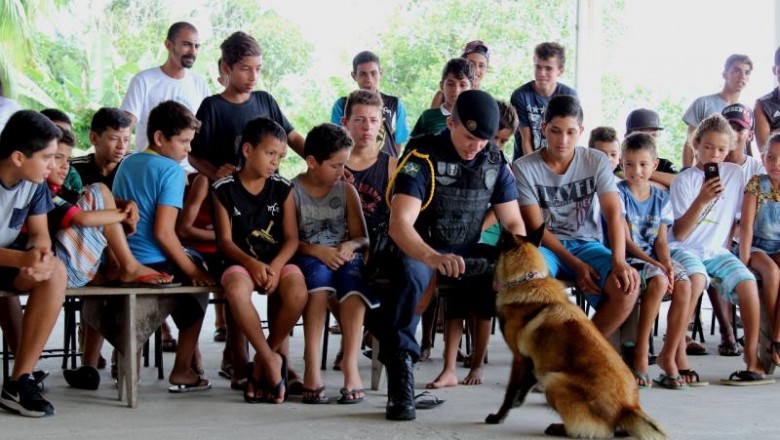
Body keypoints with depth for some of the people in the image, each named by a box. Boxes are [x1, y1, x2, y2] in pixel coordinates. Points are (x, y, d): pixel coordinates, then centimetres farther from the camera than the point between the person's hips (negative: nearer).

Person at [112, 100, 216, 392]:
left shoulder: (127, 164, 12)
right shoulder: (171, 170, -12)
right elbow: (163, 232, -20)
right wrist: (194, 272, -12)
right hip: (154, 263, -8)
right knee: (198, 288, 15)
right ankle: (182, 372, 15)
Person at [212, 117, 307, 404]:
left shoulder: (282, 189, 8)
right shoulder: (225, 189, 3)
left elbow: (291, 238, 2)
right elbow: (225, 240, -3)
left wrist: (275, 266, -18)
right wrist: (251, 263, -21)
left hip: (278, 262, 2)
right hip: (241, 262, -2)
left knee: (297, 293, -33)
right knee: (236, 289, -39)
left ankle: (261, 363, -10)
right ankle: (271, 360, -22)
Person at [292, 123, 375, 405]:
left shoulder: (347, 190, 12)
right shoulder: (292, 191, 1)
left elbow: (362, 237, 11)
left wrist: (350, 246, -11)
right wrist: (316, 250, -21)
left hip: (344, 256, 3)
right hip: (308, 257, -2)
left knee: (352, 275, -35)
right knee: (319, 274, -39)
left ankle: (350, 364, -38)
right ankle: (312, 366, -41)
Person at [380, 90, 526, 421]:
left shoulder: (496, 163, 1)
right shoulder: (422, 157, -16)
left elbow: (513, 223, 3)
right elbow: (399, 224, -27)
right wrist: (433, 258, -48)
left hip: (465, 251, 5)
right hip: (419, 249, -5)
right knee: (411, 274, -39)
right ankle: (400, 377, -38)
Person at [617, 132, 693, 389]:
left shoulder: (661, 197, 11)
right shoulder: (619, 193, -4)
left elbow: (661, 240, 6)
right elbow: (626, 240, -11)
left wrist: (666, 263, -15)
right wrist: (655, 264, -22)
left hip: (654, 259, 5)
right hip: (627, 259, -5)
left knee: (683, 284, -25)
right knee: (658, 280, -34)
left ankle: (671, 355, -15)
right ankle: (640, 354, -24)